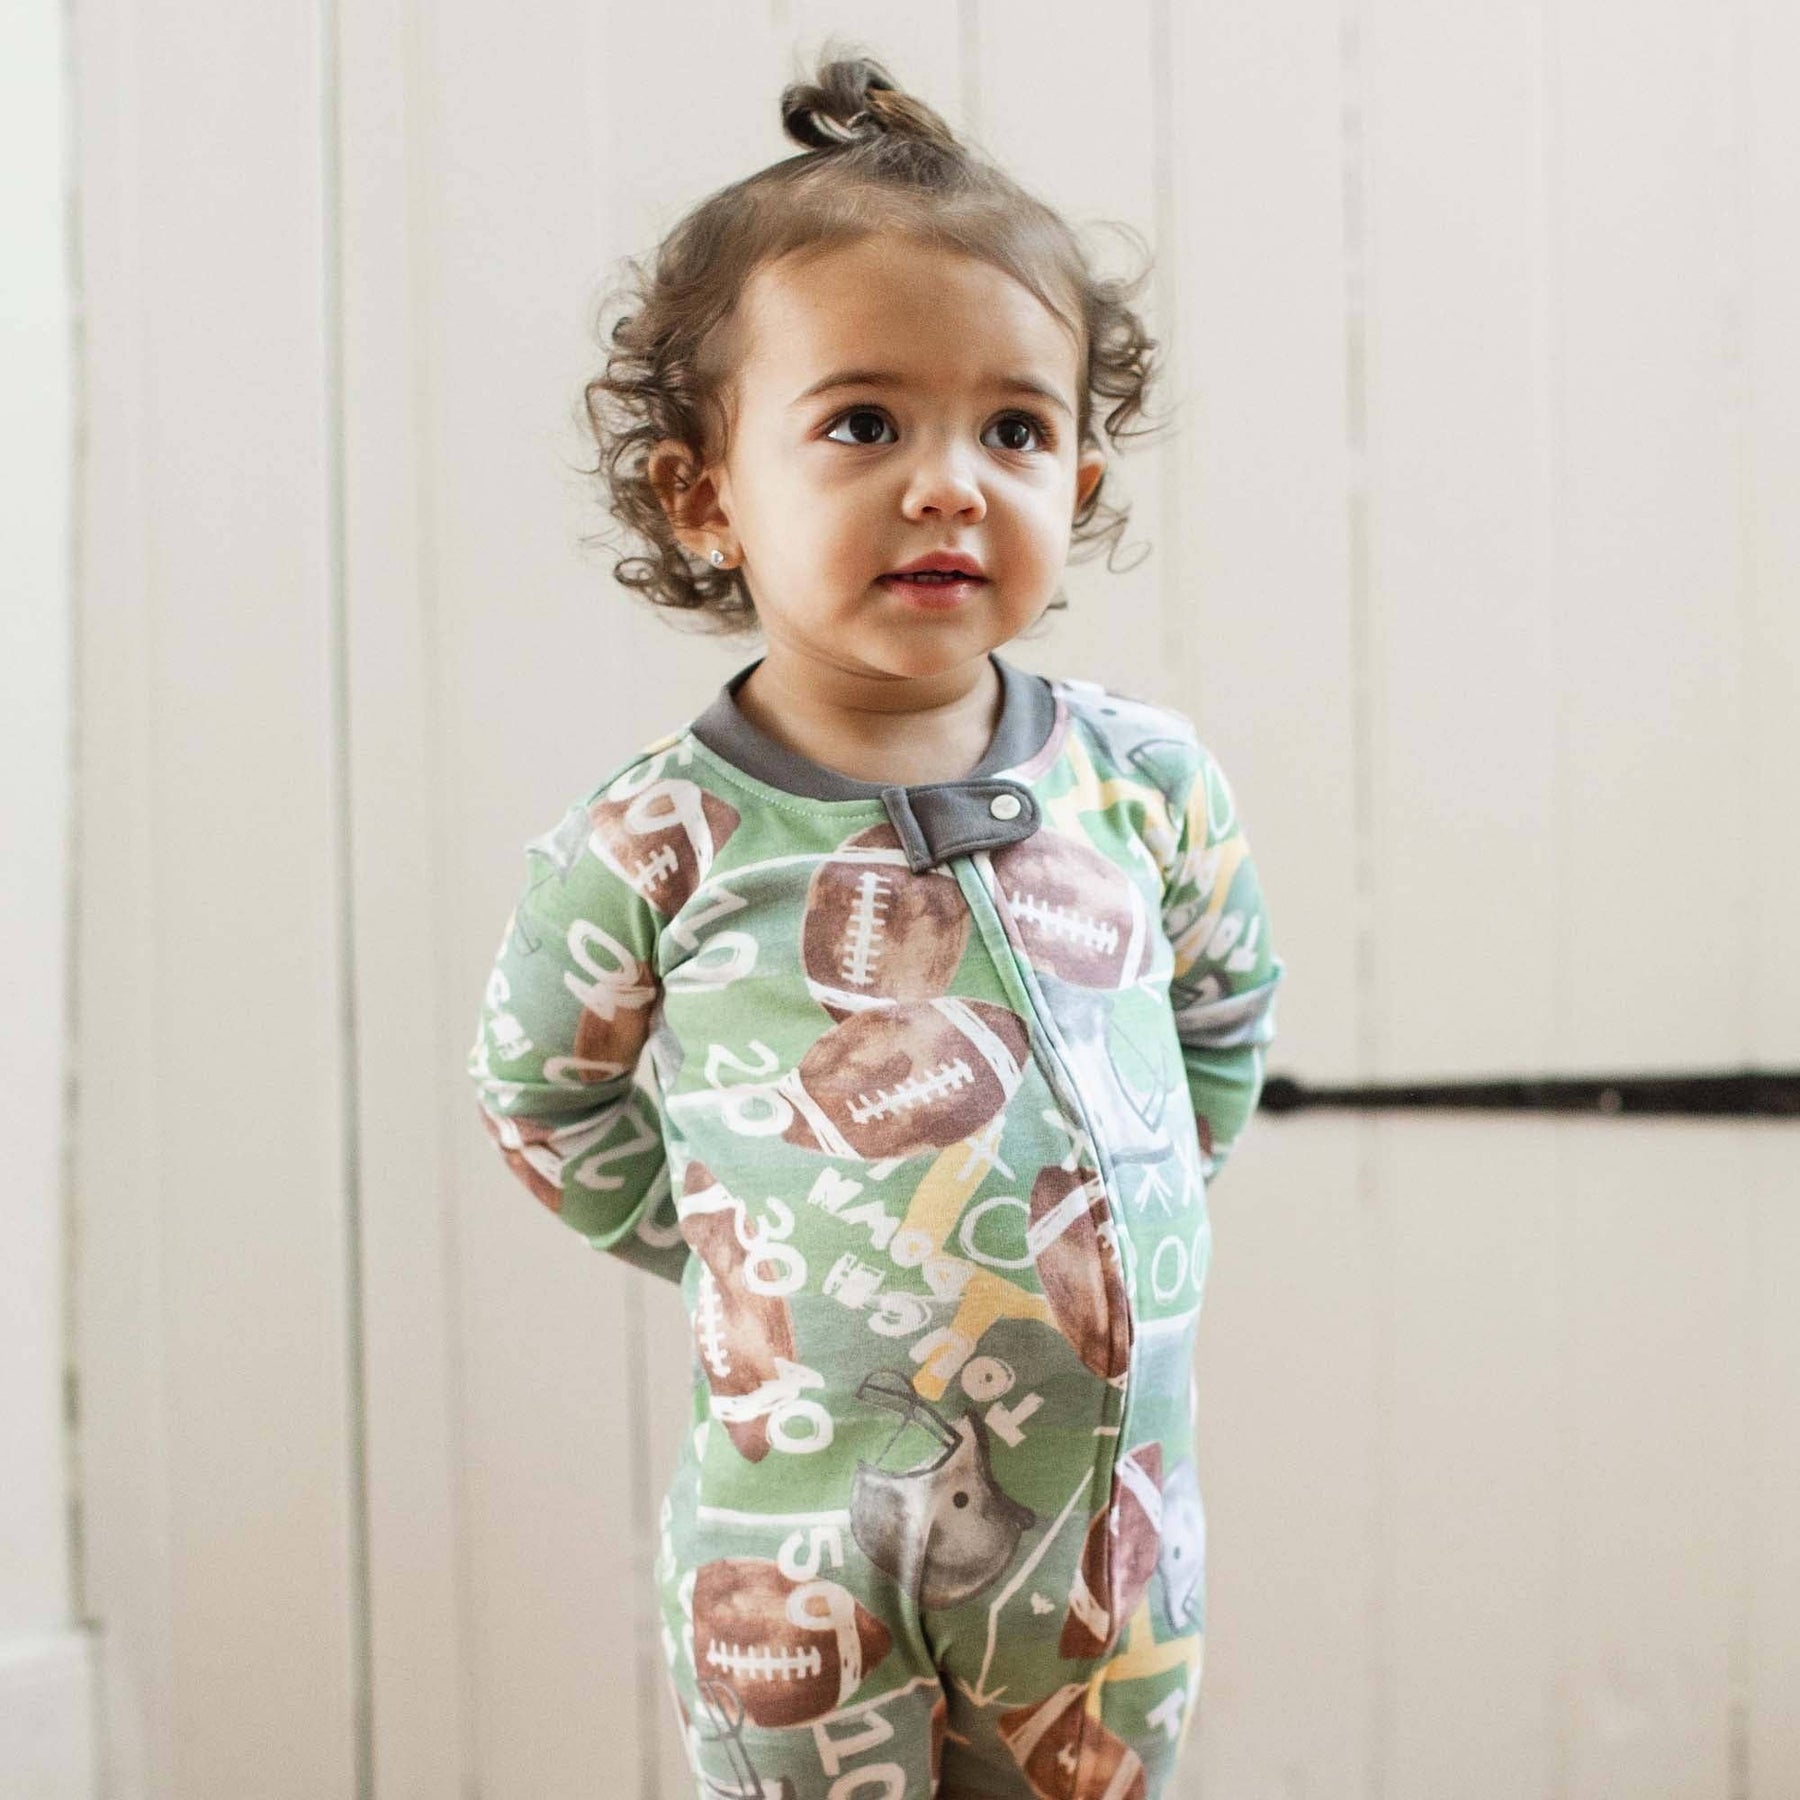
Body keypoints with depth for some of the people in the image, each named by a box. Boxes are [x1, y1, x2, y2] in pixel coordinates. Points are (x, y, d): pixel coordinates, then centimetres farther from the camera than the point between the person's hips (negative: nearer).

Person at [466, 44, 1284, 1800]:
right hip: (809, 1539, -3)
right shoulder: (648, 855, -13)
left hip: (1118, 1507, 3)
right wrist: (744, 1250, 2)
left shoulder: (1146, 782, -5)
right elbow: (541, 1103, 5)